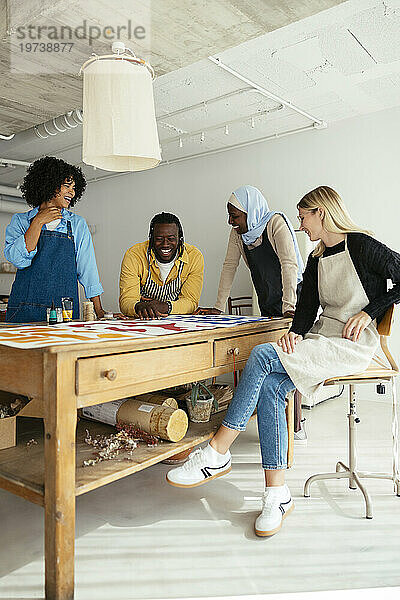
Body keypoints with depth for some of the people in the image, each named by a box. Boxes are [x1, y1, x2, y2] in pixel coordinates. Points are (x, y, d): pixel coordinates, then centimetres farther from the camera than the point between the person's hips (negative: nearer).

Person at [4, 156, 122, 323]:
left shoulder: (78, 224, 10)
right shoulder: (20, 220, 9)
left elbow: (88, 269, 8)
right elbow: (18, 259, -9)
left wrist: (99, 312, 2)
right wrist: (39, 222, -6)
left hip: (65, 310, 1)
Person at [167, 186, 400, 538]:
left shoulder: (361, 246, -5)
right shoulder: (317, 259, 17)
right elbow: (308, 305, 11)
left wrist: (367, 313, -8)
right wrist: (296, 333, -9)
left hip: (353, 345, -7)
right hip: (321, 340, 7)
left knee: (262, 356, -25)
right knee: (270, 386, -22)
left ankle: (217, 454, -18)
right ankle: (277, 495, -16)